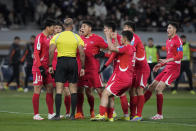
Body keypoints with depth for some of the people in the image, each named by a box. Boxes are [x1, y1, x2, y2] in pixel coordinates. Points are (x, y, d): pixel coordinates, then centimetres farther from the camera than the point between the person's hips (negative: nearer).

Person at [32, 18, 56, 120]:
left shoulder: (49, 38, 16)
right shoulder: (40, 37, -11)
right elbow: (36, 53, -16)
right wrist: (40, 67, -21)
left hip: (46, 69, 9)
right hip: (39, 69, -9)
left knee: (50, 88, 6)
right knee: (37, 90, -5)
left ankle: (51, 114, 10)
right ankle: (36, 115, -2)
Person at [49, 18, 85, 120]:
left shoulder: (56, 37, 1)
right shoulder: (77, 37, 2)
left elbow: (51, 52, -6)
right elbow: (82, 54, -2)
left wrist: (50, 65, 0)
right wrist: (82, 67, 4)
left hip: (61, 62, -1)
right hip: (73, 62, 1)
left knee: (59, 90, 0)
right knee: (73, 90, 7)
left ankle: (57, 115, -5)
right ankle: (73, 115, 6)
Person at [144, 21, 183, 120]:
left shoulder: (177, 40, -10)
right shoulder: (168, 41, 17)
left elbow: (180, 56, -20)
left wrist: (166, 60, -29)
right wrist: (160, 64, 18)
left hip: (174, 68, -9)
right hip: (167, 68, 9)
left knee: (158, 89, -16)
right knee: (151, 87, 6)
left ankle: (160, 114, -9)